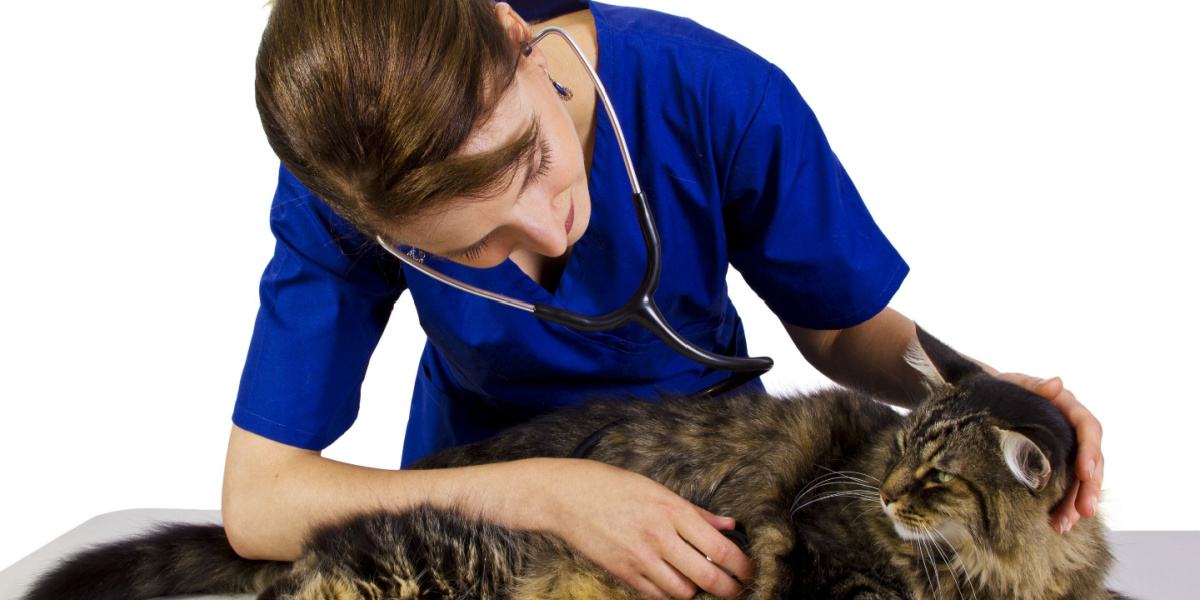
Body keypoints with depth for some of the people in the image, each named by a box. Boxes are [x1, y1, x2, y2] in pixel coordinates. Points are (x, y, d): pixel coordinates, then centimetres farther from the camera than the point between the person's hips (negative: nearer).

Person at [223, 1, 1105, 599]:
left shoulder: (722, 96, -26)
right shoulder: (340, 183, -26)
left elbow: (843, 328, -9)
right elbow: (254, 503, -25)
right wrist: (543, 496, -34)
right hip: (485, 480, 0)